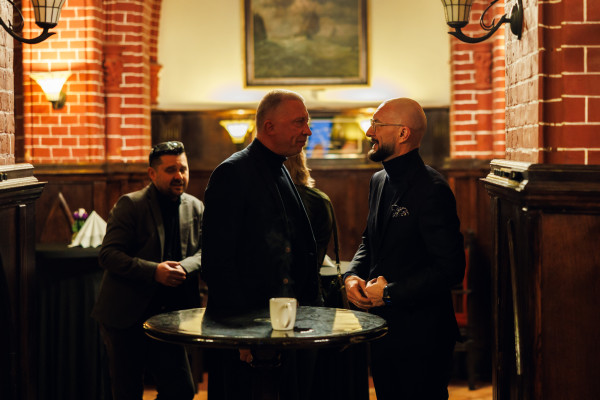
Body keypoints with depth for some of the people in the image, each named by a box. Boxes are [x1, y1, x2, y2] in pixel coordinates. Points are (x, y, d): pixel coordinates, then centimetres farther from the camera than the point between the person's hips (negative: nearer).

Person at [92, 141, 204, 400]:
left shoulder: (196, 208, 8)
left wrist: (184, 267, -18)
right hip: (125, 316, -4)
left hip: (167, 316, 4)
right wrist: (154, 271, -25)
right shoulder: (130, 205, -7)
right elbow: (108, 255, -14)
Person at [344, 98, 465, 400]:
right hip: (381, 328, 8)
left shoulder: (432, 189, -17)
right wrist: (352, 276, 1)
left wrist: (390, 292, -18)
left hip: (419, 338, -8)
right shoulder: (379, 181, 11)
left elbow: (450, 268, -20)